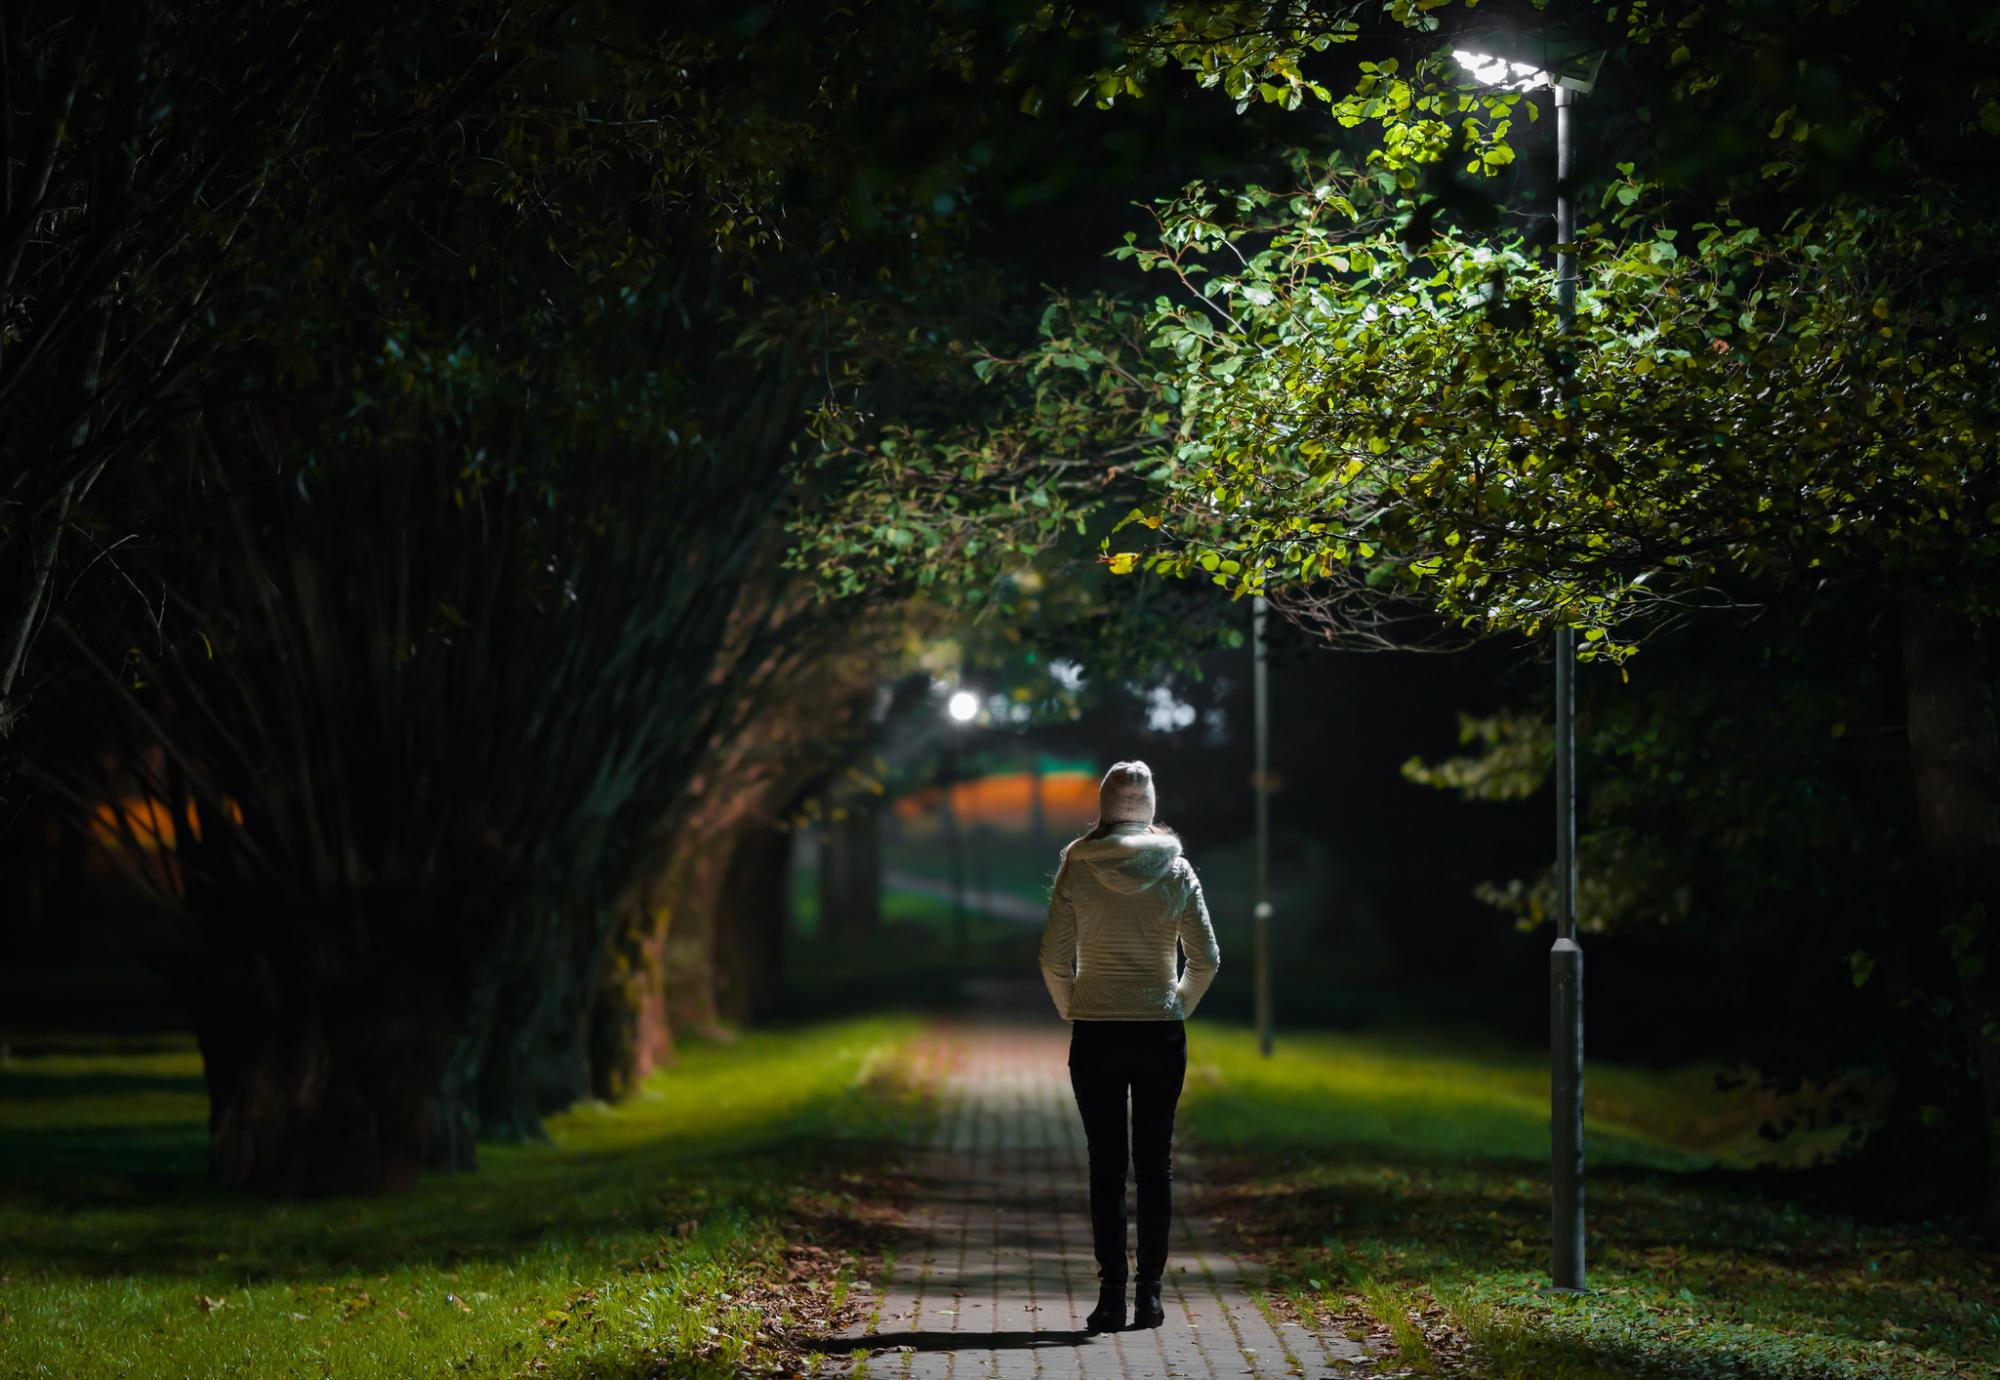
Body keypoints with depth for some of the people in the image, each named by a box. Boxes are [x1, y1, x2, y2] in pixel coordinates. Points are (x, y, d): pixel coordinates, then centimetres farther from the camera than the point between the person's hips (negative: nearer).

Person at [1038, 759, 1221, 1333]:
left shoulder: (1076, 867, -4)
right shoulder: (1175, 868, -1)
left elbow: (1055, 958, -5)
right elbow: (1205, 958, 1)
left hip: (1095, 1034, -1)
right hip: (1161, 1035, 1)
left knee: (1105, 1163, 3)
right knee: (1155, 1162, 7)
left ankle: (1111, 1294, -1)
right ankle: (1150, 1292, 5)